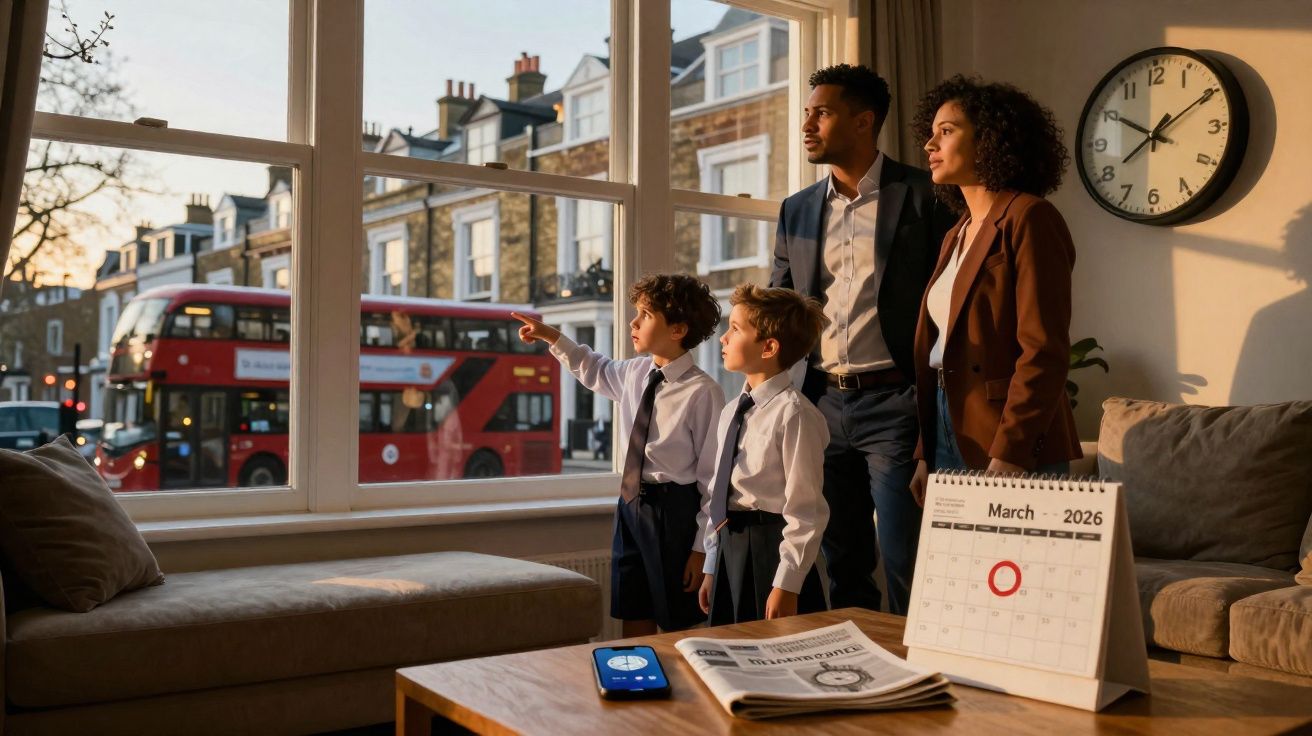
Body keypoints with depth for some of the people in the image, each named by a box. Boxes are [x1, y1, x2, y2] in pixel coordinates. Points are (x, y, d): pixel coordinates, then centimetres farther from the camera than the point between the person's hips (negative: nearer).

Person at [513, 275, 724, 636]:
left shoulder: (702, 392, -19)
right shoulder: (634, 373, 3)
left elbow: (712, 474, -16)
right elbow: (597, 370, 28)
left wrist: (702, 547, -13)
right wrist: (552, 337, 19)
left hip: (674, 511, -7)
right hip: (630, 502, 7)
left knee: (678, 627, 8)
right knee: (634, 622, 15)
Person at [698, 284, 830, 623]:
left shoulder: (794, 414, -16)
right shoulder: (731, 412, 10)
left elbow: (806, 509, -17)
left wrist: (787, 585, -16)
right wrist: (712, 569, 17)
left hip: (772, 549, -8)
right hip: (729, 549, 8)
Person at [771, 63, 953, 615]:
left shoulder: (923, 195, -2)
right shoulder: (796, 210, 13)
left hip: (894, 403, -5)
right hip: (822, 404, 5)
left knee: (905, 564, -4)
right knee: (842, 565, 14)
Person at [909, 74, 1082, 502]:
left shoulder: (1029, 218, -9)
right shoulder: (958, 234, 16)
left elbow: (1045, 351, -17)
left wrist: (1009, 455, -22)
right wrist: (925, 454, 11)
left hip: (1011, 452, -7)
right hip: (949, 435, 7)